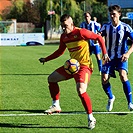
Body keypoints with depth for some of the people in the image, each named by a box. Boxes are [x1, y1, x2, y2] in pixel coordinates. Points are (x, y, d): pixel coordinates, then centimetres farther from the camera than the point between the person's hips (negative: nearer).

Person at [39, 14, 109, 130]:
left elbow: (99, 38, -9)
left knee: (81, 91, -26)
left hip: (84, 66, -9)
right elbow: (60, 51, 23)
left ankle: (91, 118, -12)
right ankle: (56, 106, 21)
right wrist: (45, 59, 21)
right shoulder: (64, 36, 7)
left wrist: (105, 53, -16)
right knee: (51, 78, 11)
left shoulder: (81, 32, -16)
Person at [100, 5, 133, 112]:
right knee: (104, 79, -8)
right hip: (109, 57, 3)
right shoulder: (106, 27, 1)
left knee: (123, 76, -27)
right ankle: (111, 98, 24)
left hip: (121, 57, -3)